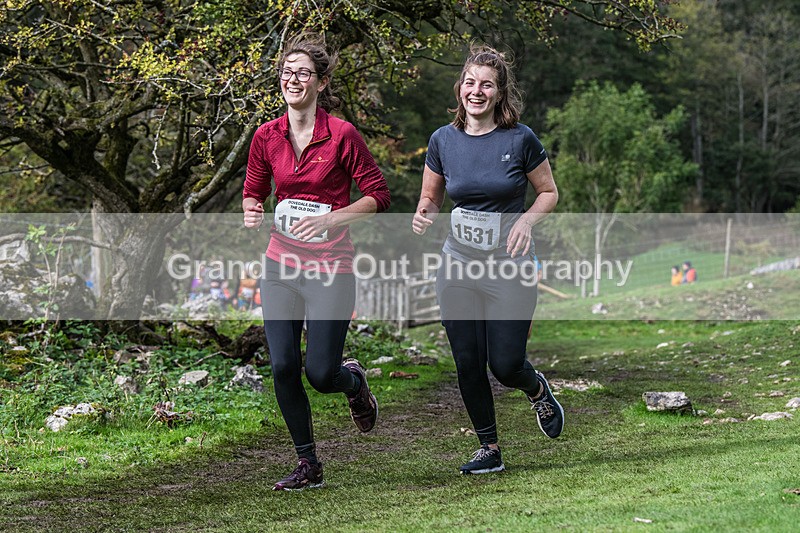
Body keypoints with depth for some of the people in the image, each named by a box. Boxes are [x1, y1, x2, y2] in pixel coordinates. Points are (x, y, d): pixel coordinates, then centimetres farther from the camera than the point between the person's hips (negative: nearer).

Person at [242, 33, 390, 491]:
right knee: (283, 368, -2)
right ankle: (308, 466, 14)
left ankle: (354, 381, 35)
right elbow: (253, 192, 16)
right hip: (282, 265, 4)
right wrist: (252, 212, -7)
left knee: (320, 373, -5)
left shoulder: (341, 135, -10)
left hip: (330, 268, -4)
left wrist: (329, 219, -18)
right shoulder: (267, 136, 3)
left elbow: (379, 195, -6)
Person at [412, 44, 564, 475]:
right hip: (458, 266, 3)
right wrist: (422, 214, -11)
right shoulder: (443, 140, 0)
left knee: (505, 364, -3)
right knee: (468, 364, 3)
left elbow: (549, 192, 4)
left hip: (509, 268, -3)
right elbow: (430, 196, 12)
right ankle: (489, 450, 20)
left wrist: (527, 220, -15)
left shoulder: (520, 139, -8)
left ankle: (538, 390, 33)